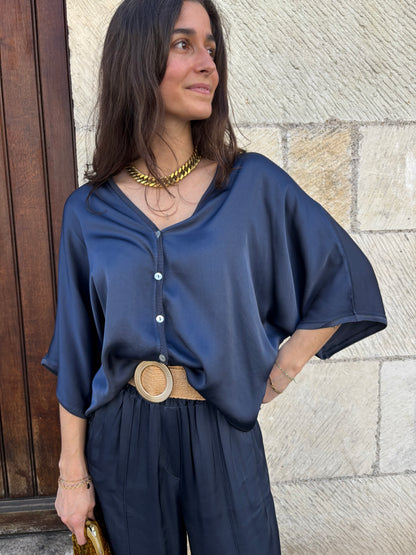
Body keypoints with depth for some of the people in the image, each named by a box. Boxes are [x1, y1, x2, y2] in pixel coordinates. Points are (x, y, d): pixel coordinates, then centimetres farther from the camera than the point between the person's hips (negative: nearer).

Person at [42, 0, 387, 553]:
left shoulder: (252, 183, -9)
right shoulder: (89, 211, -5)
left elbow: (345, 279, 1)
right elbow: (75, 355, 0)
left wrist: (282, 371, -2)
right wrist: (73, 473, 2)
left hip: (222, 431, 0)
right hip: (120, 436, 1)